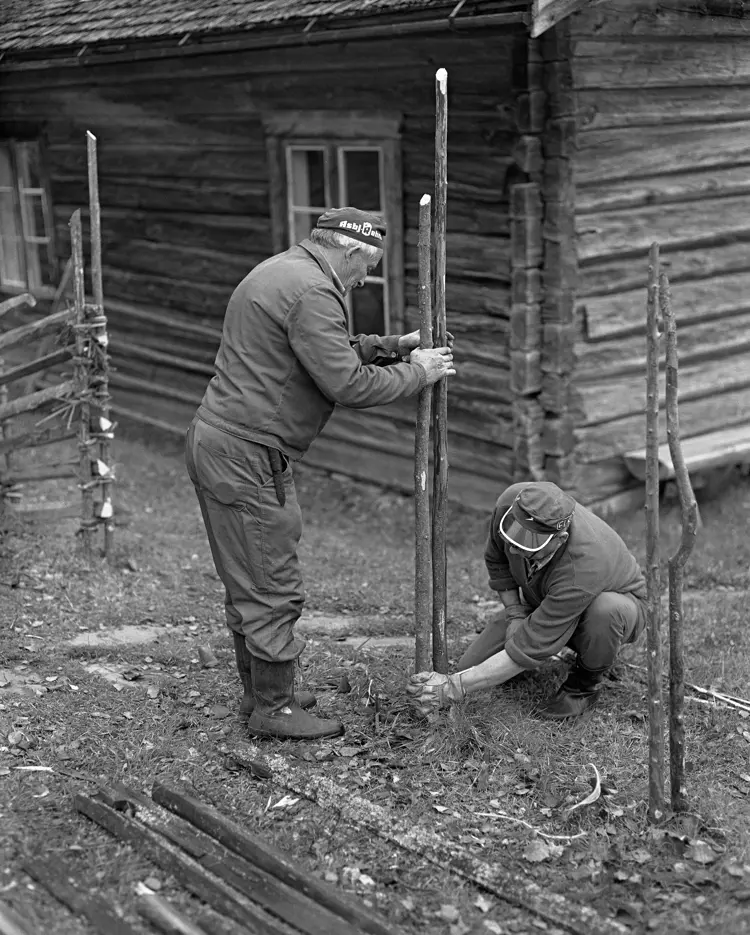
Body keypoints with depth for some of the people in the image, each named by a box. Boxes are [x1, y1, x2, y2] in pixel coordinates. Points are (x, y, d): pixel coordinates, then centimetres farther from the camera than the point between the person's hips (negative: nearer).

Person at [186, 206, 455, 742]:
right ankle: (273, 709, 9)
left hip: (219, 443, 11)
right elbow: (347, 384, -20)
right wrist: (415, 373, -7)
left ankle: (261, 691, 30)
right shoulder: (311, 291, -17)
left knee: (250, 583, 18)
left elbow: (328, 353, 24)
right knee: (273, 588, -1)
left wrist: (387, 347, 15)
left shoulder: (281, 272, 17)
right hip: (247, 456, -11)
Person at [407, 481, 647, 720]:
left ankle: (586, 681, -10)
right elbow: (496, 559, -4)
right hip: (543, 601, 5)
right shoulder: (510, 502, -29)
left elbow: (530, 649, -39)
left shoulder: (581, 566, -44)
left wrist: (453, 687, -38)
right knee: (470, 666, -10)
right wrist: (515, 615, -13)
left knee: (606, 609, -42)